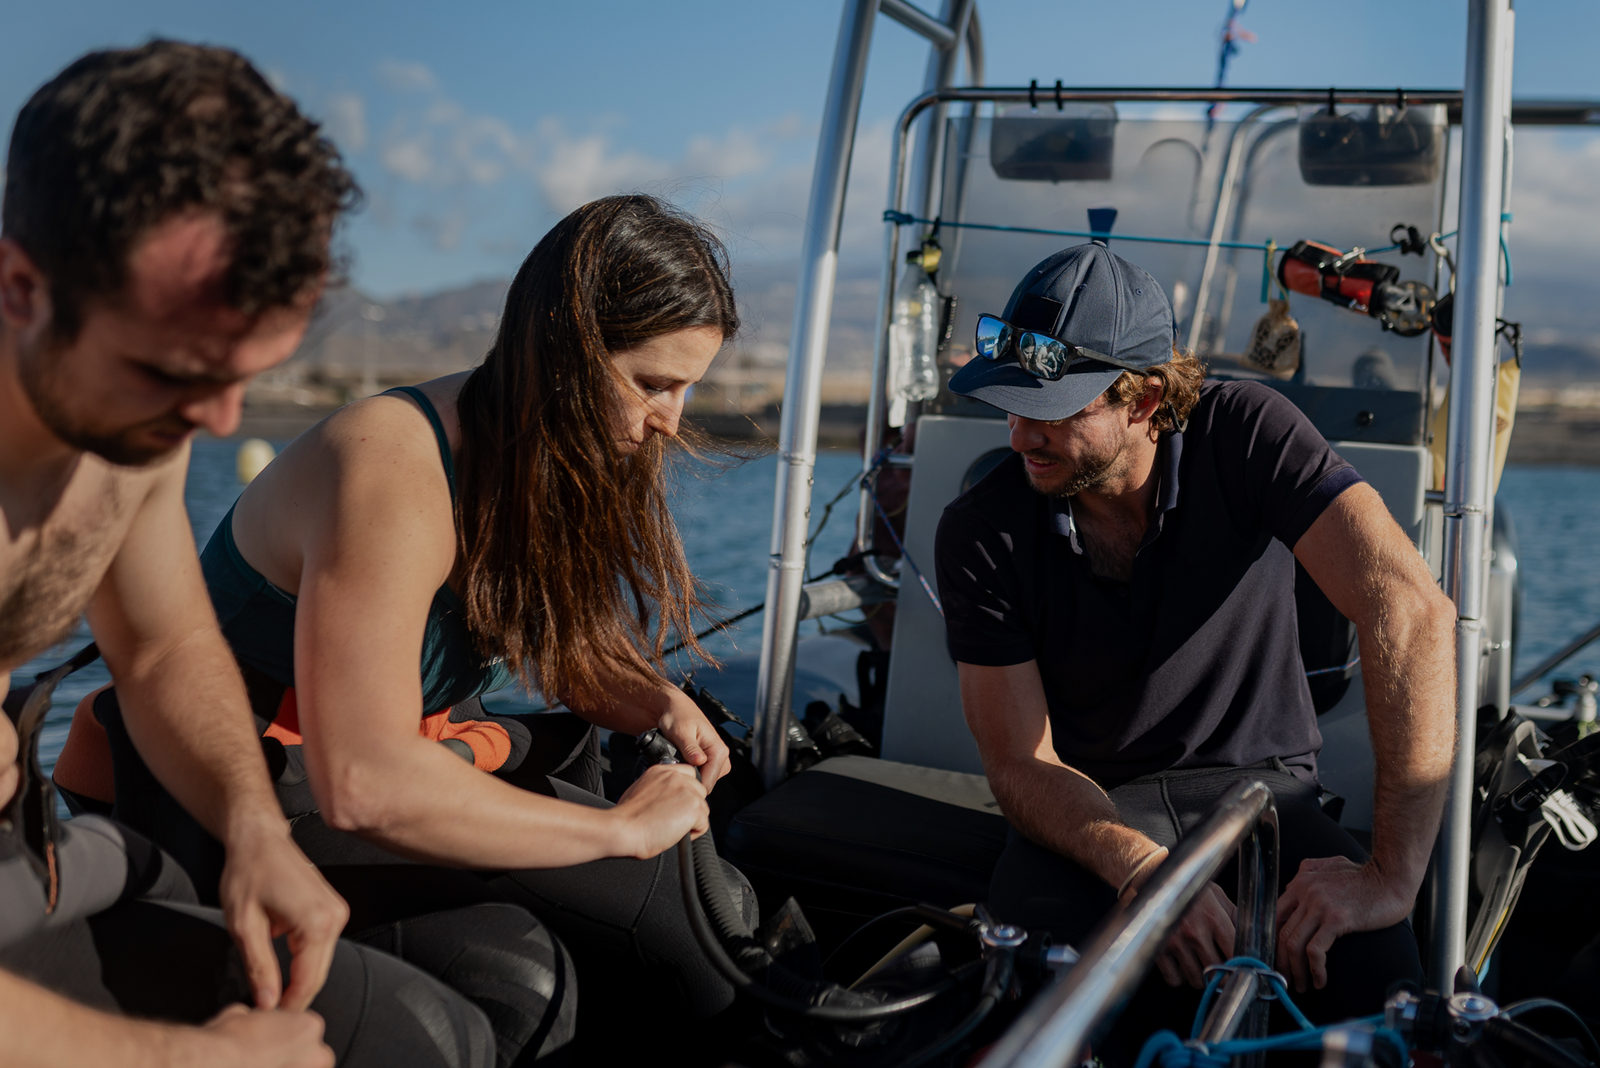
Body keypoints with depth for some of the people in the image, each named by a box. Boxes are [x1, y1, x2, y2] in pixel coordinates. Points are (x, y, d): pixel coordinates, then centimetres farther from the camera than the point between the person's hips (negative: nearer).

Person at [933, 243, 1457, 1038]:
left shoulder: (1244, 434, -18)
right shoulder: (981, 533, -13)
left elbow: (1412, 611, -29)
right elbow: (1021, 765, -12)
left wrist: (1392, 875, -38)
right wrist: (1139, 868, -34)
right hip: (1093, 801, 0)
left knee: (1368, 969, -30)